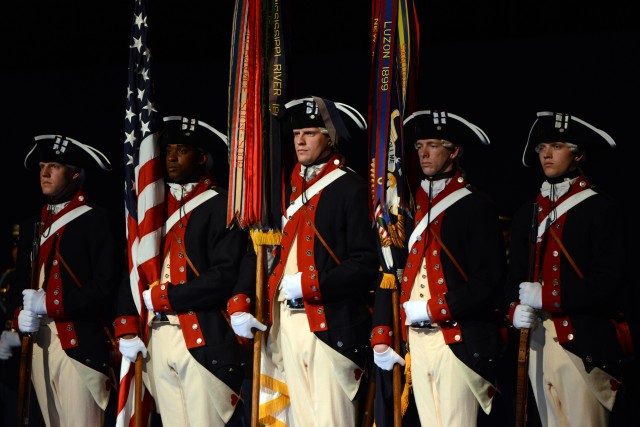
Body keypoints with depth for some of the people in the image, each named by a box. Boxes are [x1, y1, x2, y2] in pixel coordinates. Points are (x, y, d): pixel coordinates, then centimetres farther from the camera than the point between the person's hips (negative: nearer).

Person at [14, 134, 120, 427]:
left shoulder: (97, 220, -3)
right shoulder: (33, 226, 19)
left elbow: (105, 285, -12)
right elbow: (22, 283, 18)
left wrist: (49, 304, -14)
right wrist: (22, 317, -3)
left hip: (80, 345, -7)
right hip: (39, 345, 7)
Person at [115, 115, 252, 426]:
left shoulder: (221, 205, -3)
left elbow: (226, 275, -14)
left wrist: (164, 296, -12)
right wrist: (126, 328, 4)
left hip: (204, 341, -6)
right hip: (158, 339, 6)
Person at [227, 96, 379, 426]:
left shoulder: (350, 188, -4)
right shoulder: (287, 188, 16)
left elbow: (366, 264, -11)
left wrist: (309, 284, -17)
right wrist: (240, 303, 4)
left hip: (330, 325, -6)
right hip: (287, 322, 7)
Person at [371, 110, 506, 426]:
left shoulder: (475, 205, -2)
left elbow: (488, 282, -9)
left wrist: (433, 309, -13)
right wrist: (381, 336, 6)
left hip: (458, 341, -5)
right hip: (416, 339, 5)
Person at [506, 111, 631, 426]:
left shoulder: (600, 208, -2)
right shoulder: (527, 213, 16)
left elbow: (608, 280, -12)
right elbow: (514, 276, 15)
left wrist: (546, 295, -16)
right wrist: (516, 308, -7)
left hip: (583, 341, -5)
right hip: (537, 340, 6)